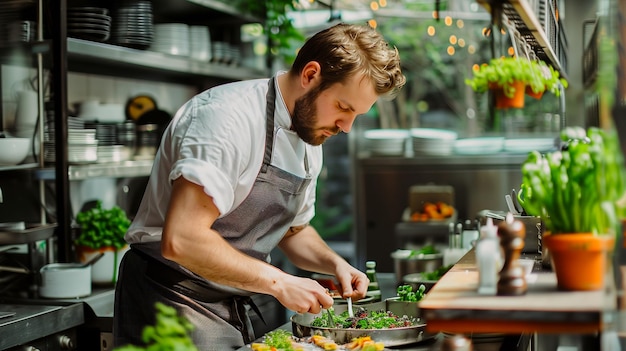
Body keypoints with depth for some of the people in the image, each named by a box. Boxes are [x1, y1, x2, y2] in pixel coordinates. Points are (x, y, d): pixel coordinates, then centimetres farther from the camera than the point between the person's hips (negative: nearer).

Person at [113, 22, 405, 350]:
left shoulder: (310, 140, 6)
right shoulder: (230, 116, -23)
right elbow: (181, 240, -31)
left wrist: (335, 263, 2)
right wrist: (278, 282, -24)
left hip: (232, 308, 8)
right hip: (173, 297, -8)